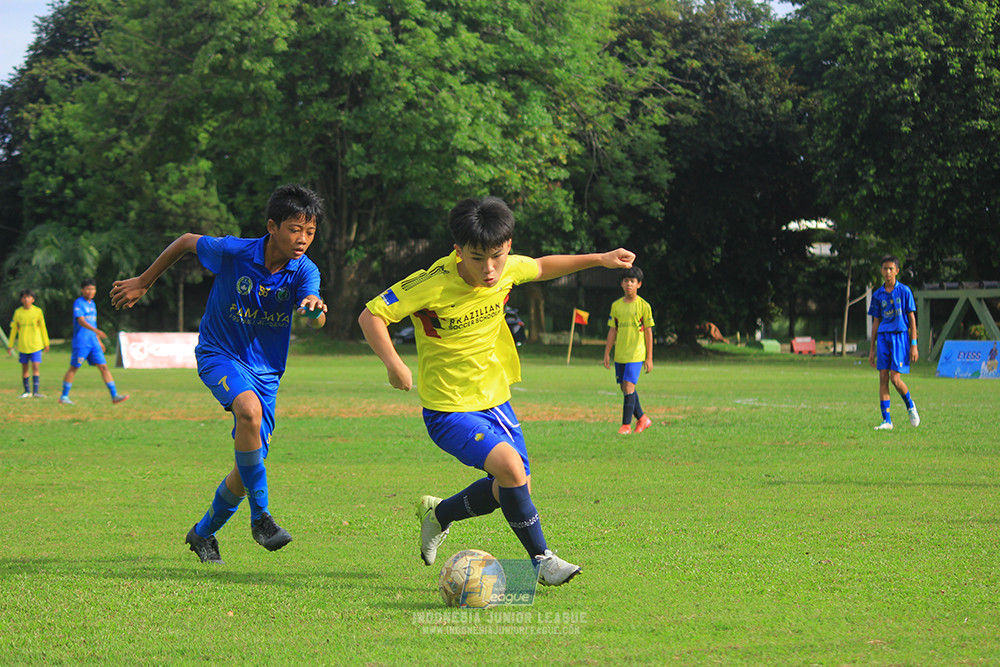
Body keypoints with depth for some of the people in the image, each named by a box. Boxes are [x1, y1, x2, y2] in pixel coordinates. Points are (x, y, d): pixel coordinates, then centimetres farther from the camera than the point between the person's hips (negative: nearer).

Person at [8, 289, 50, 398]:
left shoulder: (38, 311, 0)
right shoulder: (18, 312, 3)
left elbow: (43, 328, 7)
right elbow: (14, 329, 9)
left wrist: (46, 343, 8)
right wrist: (10, 345, 9)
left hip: (36, 345, -2)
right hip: (22, 346, 2)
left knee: (35, 367, -10)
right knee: (25, 368, 7)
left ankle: (36, 391, -11)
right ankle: (27, 391, 16)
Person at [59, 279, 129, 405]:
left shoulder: (92, 304, 16)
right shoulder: (78, 303, -8)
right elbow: (81, 321, -22)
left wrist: (99, 341, 27)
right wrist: (96, 331, -35)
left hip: (93, 342, 7)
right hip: (81, 343, -7)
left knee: (103, 366, -1)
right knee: (74, 368, -1)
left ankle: (114, 395, -4)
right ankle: (64, 397, 9)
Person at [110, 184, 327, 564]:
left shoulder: (305, 272, -13)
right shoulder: (232, 253, -18)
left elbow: (316, 321, -31)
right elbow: (187, 242, 1)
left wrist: (314, 310, -55)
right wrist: (142, 283, 8)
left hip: (265, 369, 4)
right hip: (218, 353, -4)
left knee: (250, 465, 3)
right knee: (249, 409, -35)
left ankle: (203, 533, 30)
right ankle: (260, 518, -26)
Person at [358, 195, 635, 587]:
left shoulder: (508, 269, -7)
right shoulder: (433, 285, -24)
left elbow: (541, 268, 16)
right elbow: (371, 315, -18)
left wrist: (599, 259, 11)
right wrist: (393, 363, -31)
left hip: (495, 398, 7)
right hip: (449, 408, -7)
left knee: (512, 490, 11)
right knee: (509, 465, -27)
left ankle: (439, 514, 37)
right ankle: (542, 561, -12)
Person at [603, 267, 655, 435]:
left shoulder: (643, 306, -4)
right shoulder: (616, 306, 8)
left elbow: (648, 332, -2)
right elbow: (612, 331, 13)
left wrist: (649, 358, -4)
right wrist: (607, 353, 8)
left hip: (636, 354, -5)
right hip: (619, 355, 5)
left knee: (628, 387, -14)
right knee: (625, 389, 9)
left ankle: (626, 425, -9)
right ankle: (642, 419, 25)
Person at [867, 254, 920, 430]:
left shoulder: (904, 291, 1)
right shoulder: (878, 295, 12)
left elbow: (911, 318, 1)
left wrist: (914, 345, -5)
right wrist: (872, 349, 14)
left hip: (900, 335, -4)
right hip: (883, 337, 4)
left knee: (895, 378, -12)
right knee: (883, 378, -3)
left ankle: (911, 407, 16)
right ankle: (886, 420, 0)